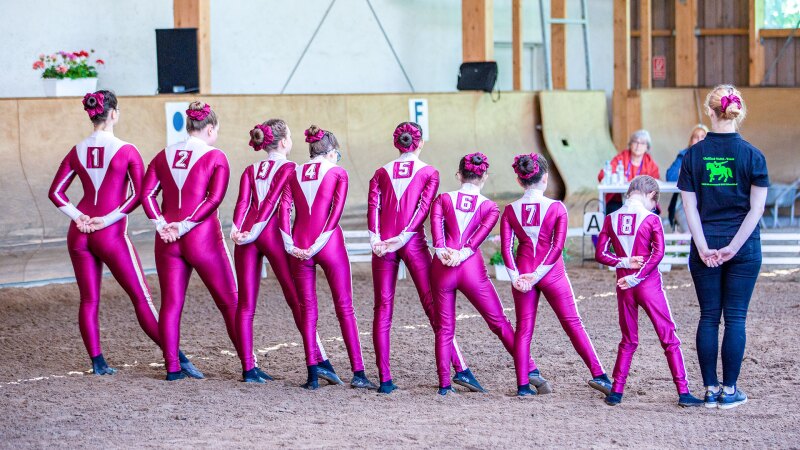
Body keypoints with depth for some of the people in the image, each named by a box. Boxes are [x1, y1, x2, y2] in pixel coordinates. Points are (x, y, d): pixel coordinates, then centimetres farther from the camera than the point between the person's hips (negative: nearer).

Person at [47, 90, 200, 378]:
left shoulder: (77, 152, 7)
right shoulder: (126, 151, -7)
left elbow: (55, 192, 7)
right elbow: (139, 192, -14)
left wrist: (78, 217, -1)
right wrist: (109, 219, -12)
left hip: (79, 234, 4)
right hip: (111, 235, -4)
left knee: (89, 300, 11)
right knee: (142, 298, -1)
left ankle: (97, 362, 8)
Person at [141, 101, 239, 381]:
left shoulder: (164, 156, 10)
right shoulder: (215, 157, -3)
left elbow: (147, 194, 1)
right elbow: (214, 199, -14)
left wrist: (162, 225, -6)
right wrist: (186, 225, -13)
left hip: (167, 241, 4)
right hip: (203, 238, -4)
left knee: (170, 303, 8)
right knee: (229, 302, 4)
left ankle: (172, 368, 8)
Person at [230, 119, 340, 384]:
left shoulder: (251, 170, 20)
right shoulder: (288, 168, 6)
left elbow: (243, 201, 3)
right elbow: (273, 200, -7)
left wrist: (237, 227, -10)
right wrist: (254, 230, -13)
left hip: (246, 235, 4)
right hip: (273, 232, -4)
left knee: (246, 304, 5)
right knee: (297, 300, 0)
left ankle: (248, 369, 2)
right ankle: (319, 361, -4)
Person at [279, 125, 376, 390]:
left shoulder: (295, 174, 13)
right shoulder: (337, 172, 5)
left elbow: (284, 208, 1)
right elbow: (337, 209, -7)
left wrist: (289, 244, -4)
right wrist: (319, 243, -10)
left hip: (299, 246, 3)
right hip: (329, 243, -3)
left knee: (307, 309, 8)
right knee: (345, 308, 2)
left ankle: (313, 375, 3)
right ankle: (358, 373, -2)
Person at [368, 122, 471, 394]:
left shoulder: (381, 173, 13)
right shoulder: (429, 172, 7)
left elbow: (373, 206, 0)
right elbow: (424, 207, -6)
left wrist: (375, 238, -8)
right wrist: (403, 237, -11)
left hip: (382, 244, 2)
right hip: (413, 243, -2)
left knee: (383, 309, 4)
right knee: (433, 304, 0)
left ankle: (385, 379, -1)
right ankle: (460, 368, -5)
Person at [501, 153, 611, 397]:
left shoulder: (510, 210, 0)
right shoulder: (557, 207, -6)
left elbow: (506, 248, -7)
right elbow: (558, 246, -12)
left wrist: (515, 277, -9)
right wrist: (538, 275, -12)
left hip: (522, 272, 2)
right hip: (553, 274, -2)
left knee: (523, 329, 9)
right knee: (573, 324, 6)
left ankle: (523, 384, 5)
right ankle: (599, 375, 5)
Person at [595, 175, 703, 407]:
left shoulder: (611, 219, 3)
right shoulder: (651, 219, -8)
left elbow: (600, 254, 0)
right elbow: (658, 253, -16)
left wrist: (623, 262, -7)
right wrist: (636, 277, -14)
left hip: (624, 286, 4)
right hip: (649, 284, -4)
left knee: (628, 340, 16)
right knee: (669, 337, 2)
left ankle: (616, 391, 12)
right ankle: (683, 392, -1)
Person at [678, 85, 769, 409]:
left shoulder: (694, 154, -1)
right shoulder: (752, 155, -4)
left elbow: (689, 206, -4)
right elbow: (757, 208, -8)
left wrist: (704, 247, -7)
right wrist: (733, 247, -9)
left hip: (705, 249, 1)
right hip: (744, 248, -1)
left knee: (709, 317, 8)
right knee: (735, 318, 4)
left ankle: (710, 390, 10)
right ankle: (729, 391, 6)